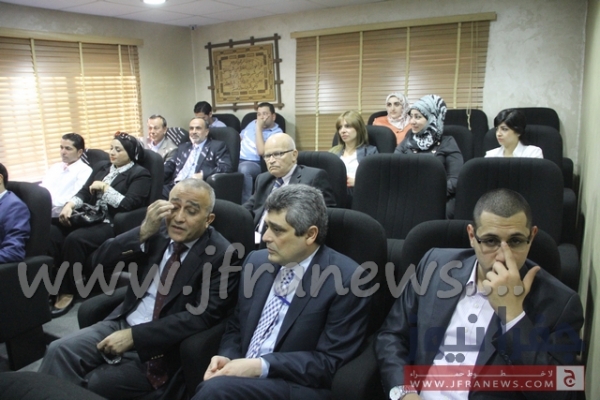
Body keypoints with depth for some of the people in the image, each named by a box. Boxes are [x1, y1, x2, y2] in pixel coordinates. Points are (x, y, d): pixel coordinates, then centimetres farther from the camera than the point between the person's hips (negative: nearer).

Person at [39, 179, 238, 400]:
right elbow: (103, 258, -2)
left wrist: (134, 336, -21)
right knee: (59, 350, -14)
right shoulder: (159, 230, 1)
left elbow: (202, 316, -20)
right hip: (123, 322, 5)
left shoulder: (221, 255, -15)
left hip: (162, 346, -5)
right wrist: (144, 231, -20)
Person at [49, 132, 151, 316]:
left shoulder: (140, 174, -2)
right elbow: (84, 192, 14)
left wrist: (104, 188, -12)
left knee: (74, 239, -31)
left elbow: (129, 205, -14)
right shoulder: (102, 166, 20)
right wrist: (70, 204, -6)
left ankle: (67, 291, -15)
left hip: (113, 225, -7)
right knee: (52, 232, -21)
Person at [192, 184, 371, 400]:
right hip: (243, 374, 5)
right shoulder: (257, 261, 5)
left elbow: (330, 362, -12)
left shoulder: (347, 280, -13)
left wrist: (262, 366, -20)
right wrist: (227, 357, -6)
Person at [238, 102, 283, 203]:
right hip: (237, 159, 6)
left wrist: (259, 128, -15)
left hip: (255, 163, -6)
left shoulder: (276, 133, -6)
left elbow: (261, 151, -20)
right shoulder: (253, 123, 16)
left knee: (244, 168, -39)